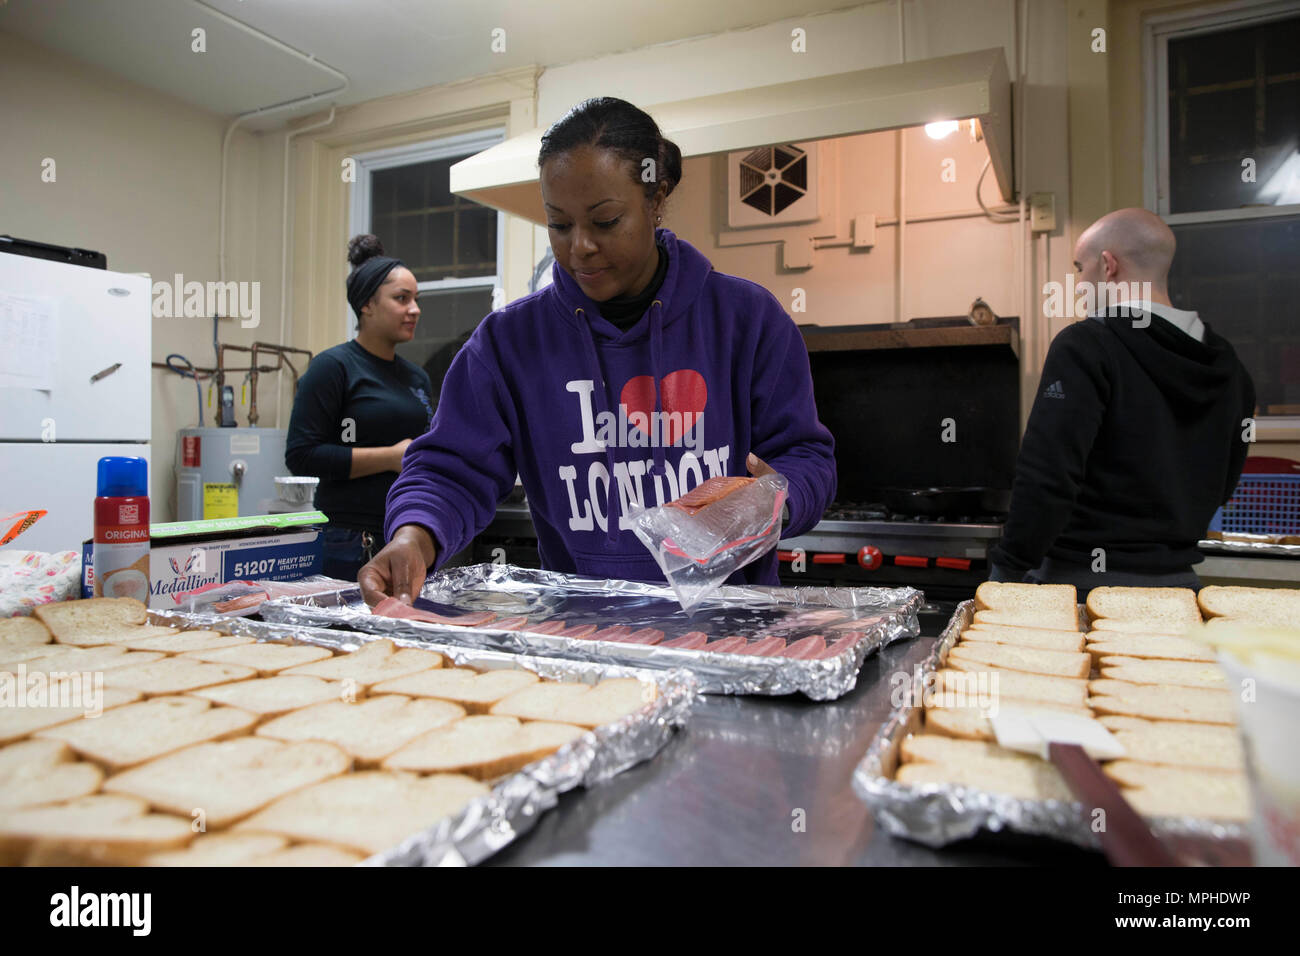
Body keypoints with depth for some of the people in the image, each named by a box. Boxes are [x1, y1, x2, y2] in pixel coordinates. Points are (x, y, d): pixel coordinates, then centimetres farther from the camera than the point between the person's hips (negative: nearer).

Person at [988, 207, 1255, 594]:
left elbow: (1047, 475, -21)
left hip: (1084, 577, -6)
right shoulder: (1225, 363, 9)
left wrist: (1009, 568, -15)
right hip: (1177, 577, 7)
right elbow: (1223, 482, 16)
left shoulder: (1085, 347, -14)